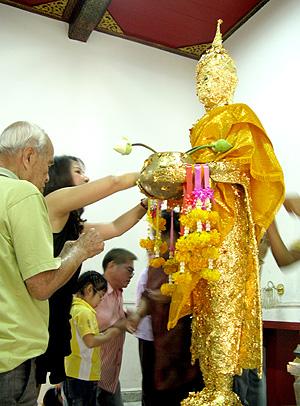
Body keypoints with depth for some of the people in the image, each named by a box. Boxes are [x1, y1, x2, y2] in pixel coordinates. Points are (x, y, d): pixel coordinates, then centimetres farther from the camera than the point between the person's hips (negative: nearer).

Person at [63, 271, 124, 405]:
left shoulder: (74, 307, 10)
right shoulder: (84, 311, -20)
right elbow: (90, 341, -26)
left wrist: (104, 333, 8)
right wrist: (109, 335, -11)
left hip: (74, 373, 9)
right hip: (82, 375, -9)